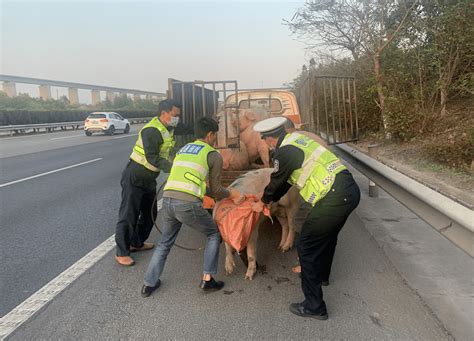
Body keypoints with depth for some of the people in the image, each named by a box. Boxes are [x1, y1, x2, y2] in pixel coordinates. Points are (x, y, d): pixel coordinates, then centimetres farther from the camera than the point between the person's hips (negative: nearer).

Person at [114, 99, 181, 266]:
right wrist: (173, 169, -30)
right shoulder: (152, 131, -23)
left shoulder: (167, 129, 6)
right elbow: (153, 159, -27)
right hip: (134, 178, -9)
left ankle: (137, 243, 33)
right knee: (129, 215, -1)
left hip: (149, 179, 9)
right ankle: (121, 253, 10)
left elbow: (163, 156, 11)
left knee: (149, 213, 17)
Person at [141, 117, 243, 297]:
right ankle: (207, 279, 19)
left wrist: (221, 195, 36)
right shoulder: (214, 155, 7)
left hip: (167, 200, 6)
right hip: (188, 204, -5)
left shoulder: (183, 149, 26)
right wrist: (231, 194, 31)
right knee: (213, 234, 20)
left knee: (165, 242, 27)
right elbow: (216, 189, 10)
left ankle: (149, 284, 31)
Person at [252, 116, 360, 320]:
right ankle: (321, 274, 55)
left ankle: (314, 307, 10)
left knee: (307, 246, 1)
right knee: (328, 235, 30)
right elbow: (286, 179, 25)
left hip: (334, 199, -10)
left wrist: (263, 202, 22)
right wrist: (271, 200, 34)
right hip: (351, 189, 10)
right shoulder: (297, 138, 16)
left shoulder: (285, 152, -13)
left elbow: (277, 181, 2)